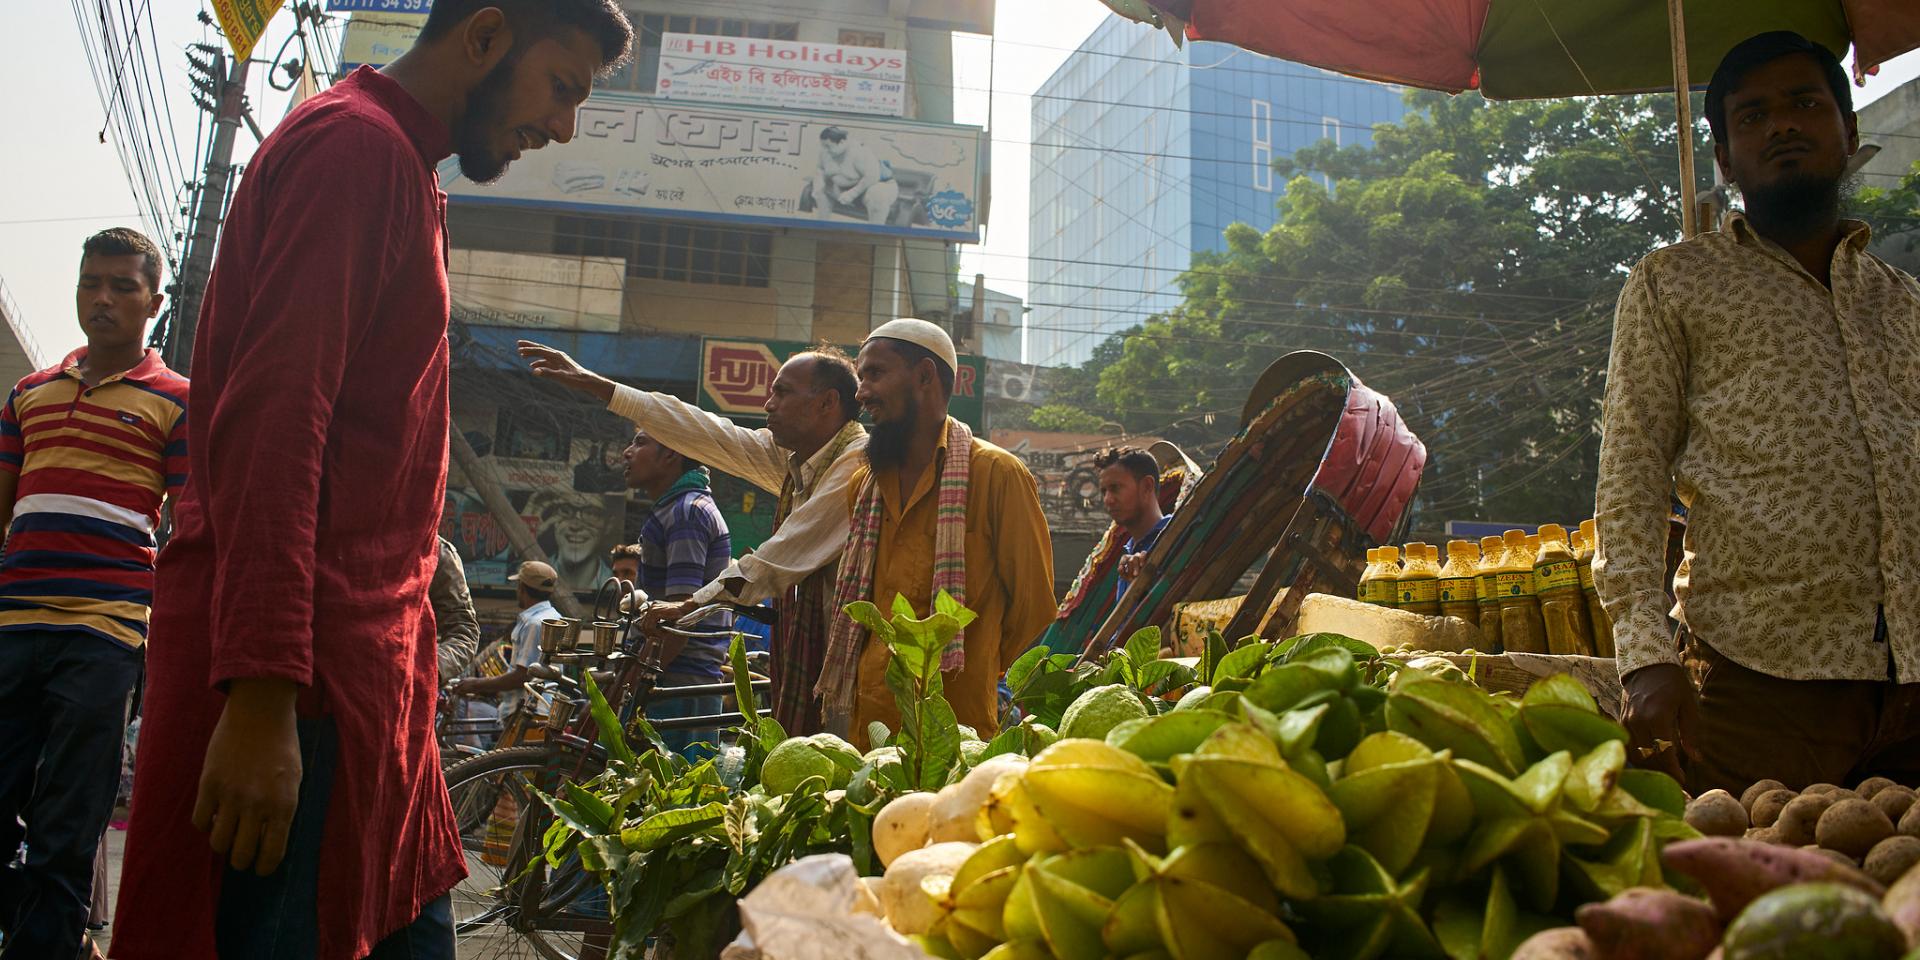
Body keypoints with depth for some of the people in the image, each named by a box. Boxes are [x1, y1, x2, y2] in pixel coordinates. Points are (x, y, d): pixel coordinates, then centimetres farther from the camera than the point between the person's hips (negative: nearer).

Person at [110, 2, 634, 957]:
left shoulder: (399, 170, 23)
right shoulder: (354, 145, -9)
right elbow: (270, 426, -19)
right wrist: (263, 689, -24)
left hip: (360, 661, 10)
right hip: (296, 672, -10)